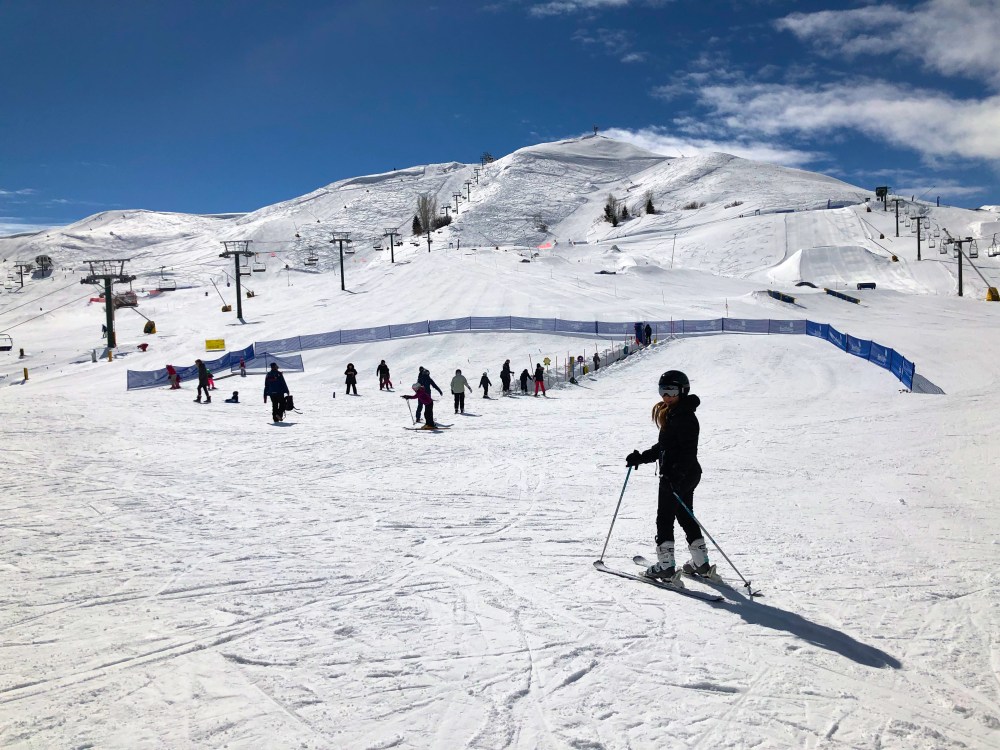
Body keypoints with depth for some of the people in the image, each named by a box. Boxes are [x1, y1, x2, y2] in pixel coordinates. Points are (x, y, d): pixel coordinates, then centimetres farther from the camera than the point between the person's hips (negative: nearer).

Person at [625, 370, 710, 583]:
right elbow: (663, 447, 21)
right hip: (675, 475, 10)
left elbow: (688, 452, -24)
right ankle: (701, 564, 24)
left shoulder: (684, 417, -18)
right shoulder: (671, 414, 14)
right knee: (685, 516, 16)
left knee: (665, 518, -4)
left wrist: (674, 474, -31)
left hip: (680, 475, -10)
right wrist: (641, 457, 15)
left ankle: (665, 566, -1)